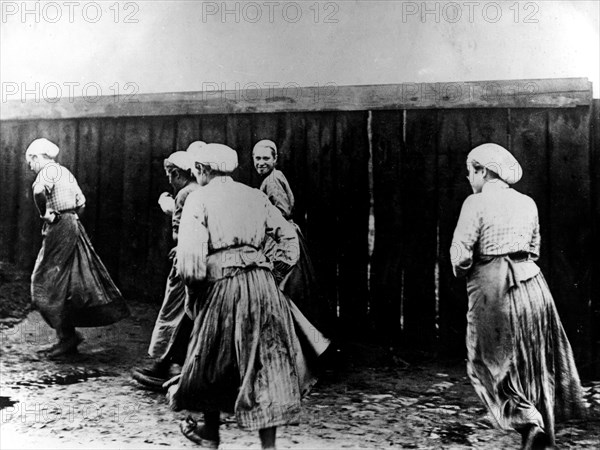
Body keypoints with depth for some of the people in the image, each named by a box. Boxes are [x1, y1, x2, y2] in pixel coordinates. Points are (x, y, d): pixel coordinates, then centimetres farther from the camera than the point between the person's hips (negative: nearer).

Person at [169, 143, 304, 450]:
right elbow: (288, 237, 10)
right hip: (261, 283, 3)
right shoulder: (255, 196, 13)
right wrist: (273, 275, 14)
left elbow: (190, 255, -11)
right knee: (266, 363, 6)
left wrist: (193, 291, 3)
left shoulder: (199, 198, 0)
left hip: (222, 284, -3)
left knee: (215, 361, 17)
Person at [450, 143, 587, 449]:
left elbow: (461, 254, -13)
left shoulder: (476, 202, -9)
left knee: (491, 363, 10)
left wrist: (462, 271, 6)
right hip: (531, 283, 6)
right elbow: (534, 250, 16)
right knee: (535, 365, 16)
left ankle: (529, 423, -5)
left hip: (492, 288, -6)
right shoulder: (527, 203, 10)